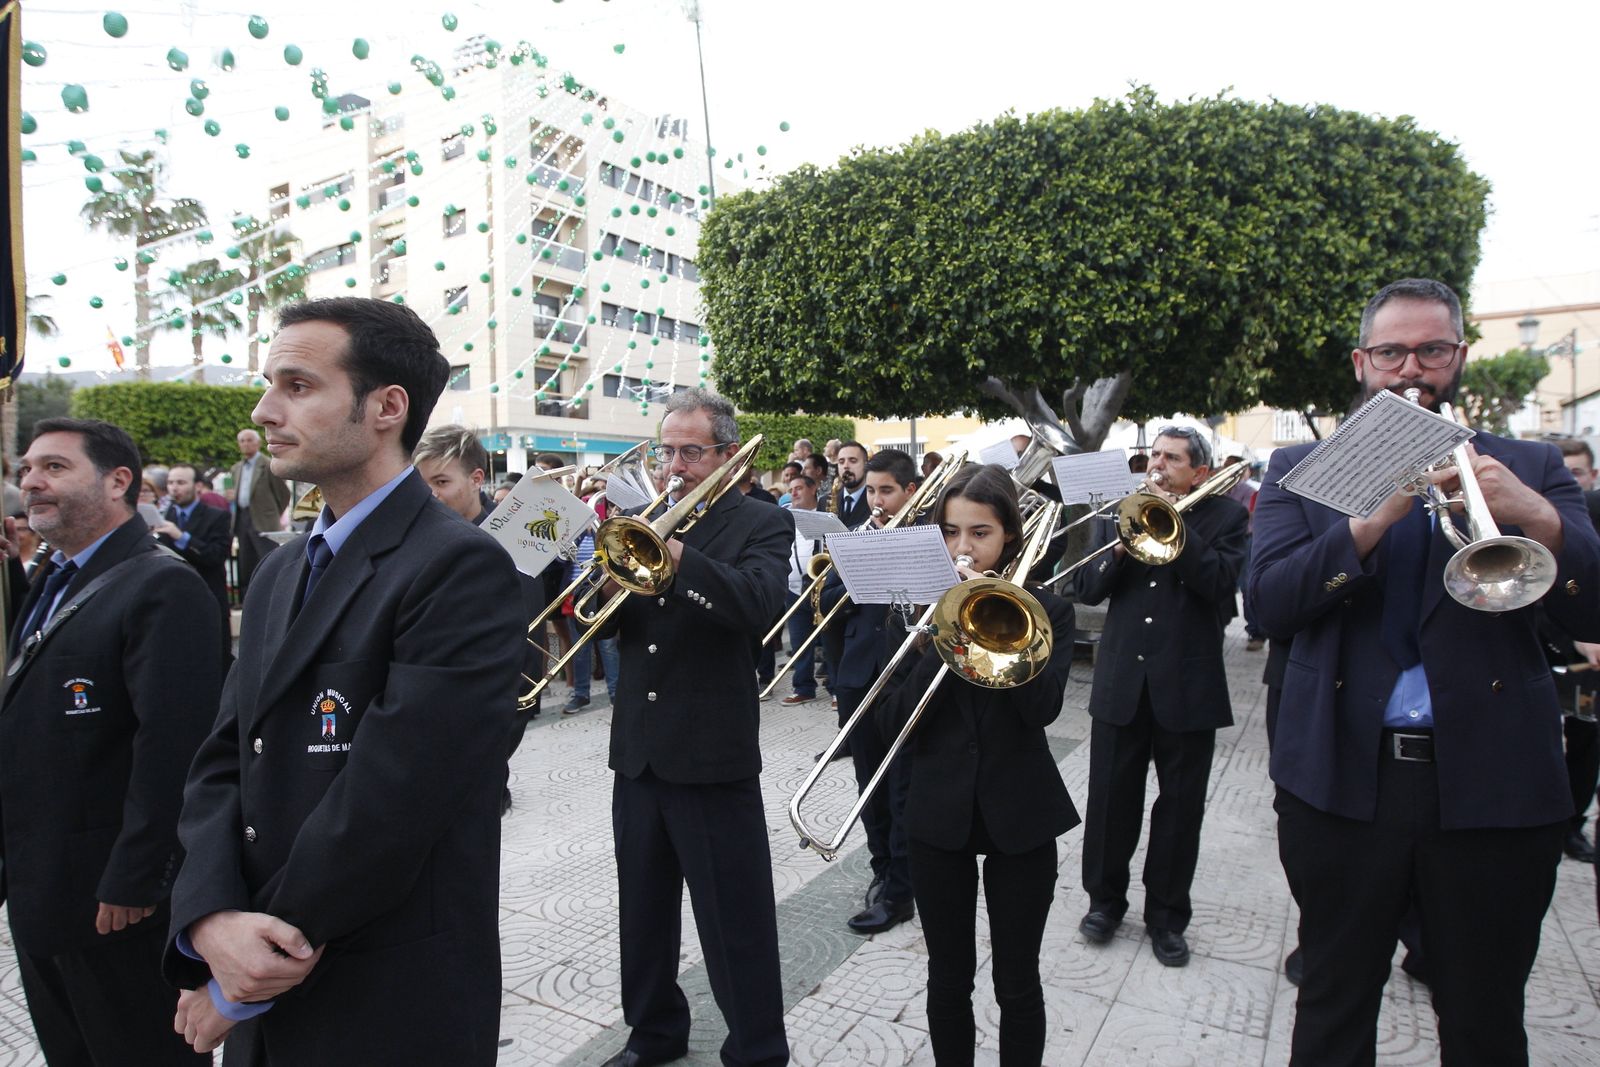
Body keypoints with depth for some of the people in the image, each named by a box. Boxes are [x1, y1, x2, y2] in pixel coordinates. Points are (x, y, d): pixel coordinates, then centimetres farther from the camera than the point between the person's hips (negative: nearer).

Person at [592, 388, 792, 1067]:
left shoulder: (762, 525, -5)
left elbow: (759, 607, -23)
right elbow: (606, 623, 8)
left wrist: (677, 552, -29)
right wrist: (613, 584, -13)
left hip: (712, 753, -6)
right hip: (638, 749, 6)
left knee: (735, 922, 5)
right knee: (643, 908, 20)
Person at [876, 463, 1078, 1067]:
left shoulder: (1044, 610, -3)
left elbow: (1042, 707, -20)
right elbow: (892, 726, -10)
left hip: (1020, 814, -1)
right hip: (939, 814, 1)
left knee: (1017, 980, 12)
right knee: (948, 976, 15)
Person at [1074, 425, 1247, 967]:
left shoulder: (1224, 516, 1)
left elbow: (1220, 583, -15)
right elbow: (1087, 588, 1)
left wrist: (1172, 521, -17)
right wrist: (1120, 548, -16)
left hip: (1188, 684, -2)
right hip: (1121, 679, 2)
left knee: (1180, 806, 10)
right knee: (1111, 798, 10)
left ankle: (1167, 916, 26)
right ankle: (1105, 898, 29)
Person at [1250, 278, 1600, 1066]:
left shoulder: (1527, 469, 7)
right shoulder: (1301, 469, 4)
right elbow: (1270, 601, -9)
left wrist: (1537, 515, -21)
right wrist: (1375, 517, -22)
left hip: (1494, 785, 1)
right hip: (1344, 779, -1)